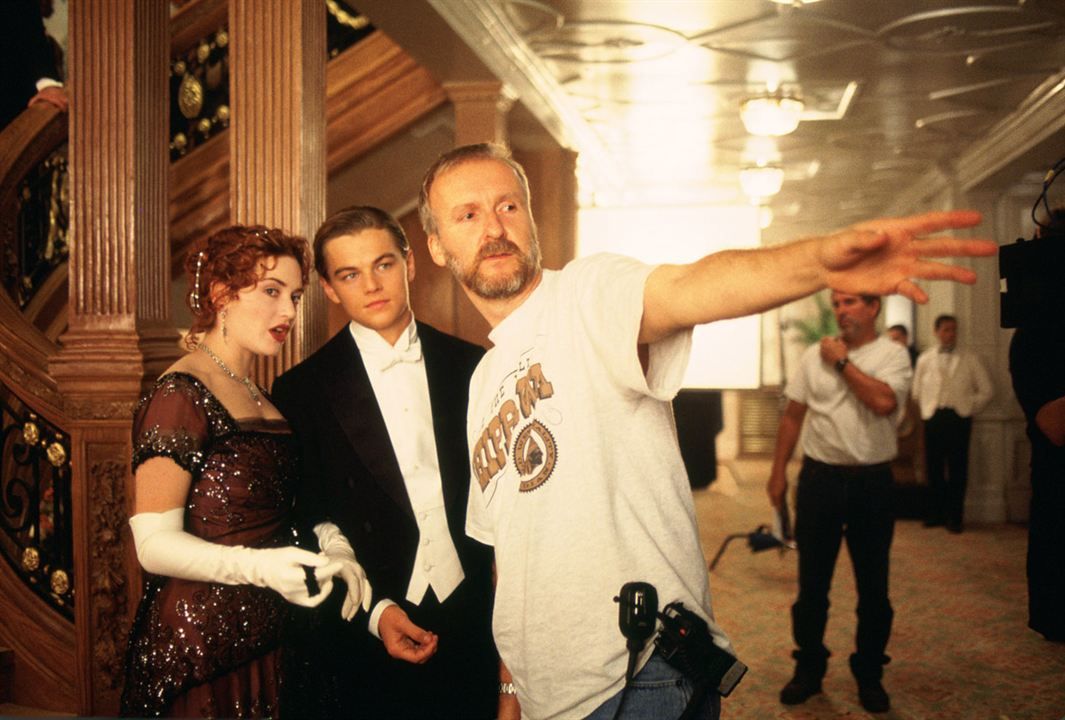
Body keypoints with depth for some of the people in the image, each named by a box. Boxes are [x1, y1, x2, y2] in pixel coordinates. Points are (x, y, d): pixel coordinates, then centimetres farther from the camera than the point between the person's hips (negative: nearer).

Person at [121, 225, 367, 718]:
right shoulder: (180, 395, -14)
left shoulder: (257, 397, 12)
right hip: (195, 654, -8)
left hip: (262, 646, 8)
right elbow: (154, 542, -19)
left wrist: (327, 549, -1)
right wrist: (260, 566, -32)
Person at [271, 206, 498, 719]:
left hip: (475, 633, 2)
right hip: (368, 644, -2)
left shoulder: (472, 368, 4)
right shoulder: (303, 391, -2)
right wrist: (373, 613, -11)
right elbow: (305, 529, -1)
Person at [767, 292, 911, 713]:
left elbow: (884, 402, -22)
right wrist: (778, 472, 7)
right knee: (812, 584, 10)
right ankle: (808, 670, 24)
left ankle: (869, 675, 25)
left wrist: (842, 362, -13)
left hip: (871, 481, -2)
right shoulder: (814, 356, 5)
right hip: (819, 478, 2)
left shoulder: (893, 355, -4)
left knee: (873, 587, 9)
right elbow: (793, 415, 9)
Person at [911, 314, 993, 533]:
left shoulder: (970, 360, 7)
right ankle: (935, 513, 15)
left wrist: (969, 409, 3)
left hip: (959, 418, -1)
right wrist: (927, 410, 5)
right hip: (933, 417, 1)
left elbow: (985, 391, 8)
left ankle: (955, 516, 7)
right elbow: (917, 391, 13)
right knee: (934, 467, 4)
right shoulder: (925, 359, 9)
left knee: (958, 469, 0)